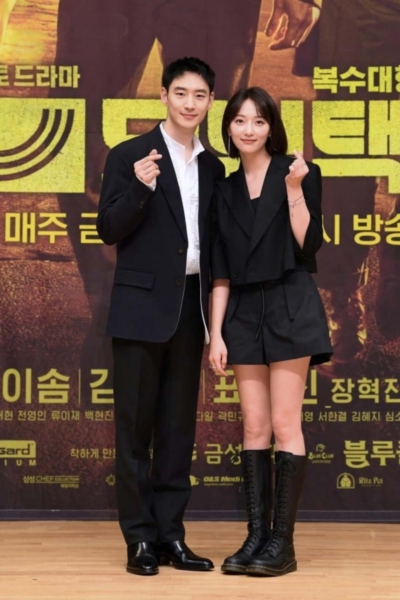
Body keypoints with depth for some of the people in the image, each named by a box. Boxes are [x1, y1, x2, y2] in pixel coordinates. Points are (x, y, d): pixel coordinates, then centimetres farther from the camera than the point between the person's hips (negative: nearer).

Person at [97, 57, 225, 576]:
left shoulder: (212, 167, 12)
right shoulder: (130, 157, -3)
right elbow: (109, 231, -7)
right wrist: (140, 187, -22)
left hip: (190, 308, 5)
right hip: (142, 305, -5)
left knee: (179, 426, 9)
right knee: (135, 425, 0)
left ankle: (171, 535, 16)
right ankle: (139, 538, 8)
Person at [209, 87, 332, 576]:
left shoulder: (299, 173, 0)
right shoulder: (225, 190, 12)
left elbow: (308, 245, -8)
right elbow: (220, 270, 9)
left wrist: (295, 189, -15)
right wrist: (216, 333, 4)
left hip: (289, 307, -4)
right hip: (243, 313, 4)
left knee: (284, 424, -5)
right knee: (254, 427, 5)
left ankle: (282, 542, 0)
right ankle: (256, 536, 10)